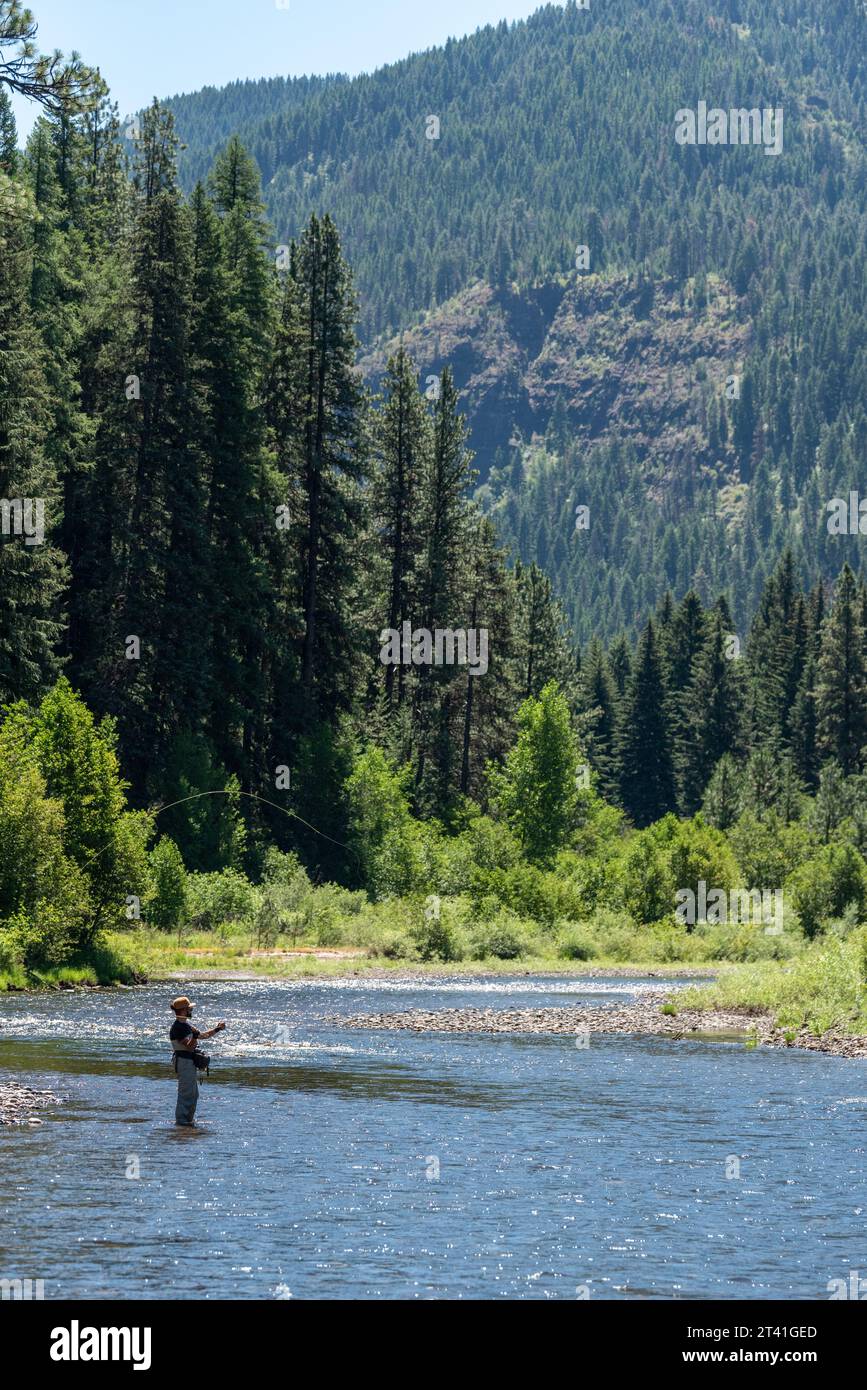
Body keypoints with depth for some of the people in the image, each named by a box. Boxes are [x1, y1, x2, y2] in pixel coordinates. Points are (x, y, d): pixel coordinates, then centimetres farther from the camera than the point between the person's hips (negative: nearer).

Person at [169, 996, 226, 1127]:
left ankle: (188, 1118, 23)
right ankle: (181, 1119, -5)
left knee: (193, 1094, 16)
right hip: (183, 1061, -11)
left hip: (190, 1062, 11)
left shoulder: (186, 1024, 15)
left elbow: (203, 1035, 22)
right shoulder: (177, 1028, -17)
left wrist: (217, 1029, 12)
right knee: (186, 1092, -9)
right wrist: (194, 1035, -39)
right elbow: (189, 1047, -23)